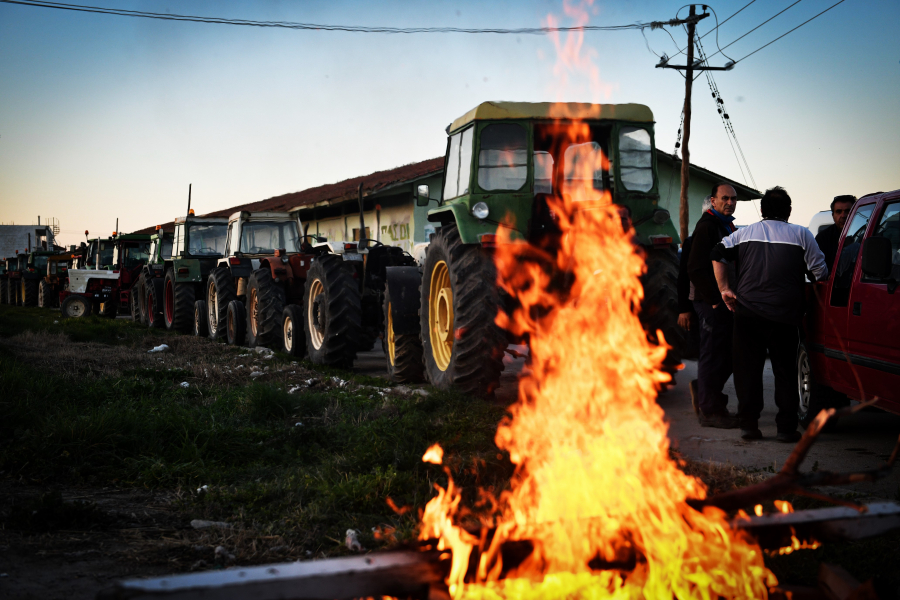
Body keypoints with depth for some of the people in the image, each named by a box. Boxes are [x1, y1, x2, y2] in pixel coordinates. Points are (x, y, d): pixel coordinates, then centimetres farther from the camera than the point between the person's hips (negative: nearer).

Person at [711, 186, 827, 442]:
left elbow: (717, 255, 2)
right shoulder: (802, 234, 6)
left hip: (747, 312, 2)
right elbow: (820, 272, 3)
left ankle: (748, 424, 7)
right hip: (784, 315, -1)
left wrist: (725, 289, 3)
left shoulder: (744, 233, 12)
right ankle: (786, 427, 3)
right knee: (785, 370, 6)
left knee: (747, 368, 7)